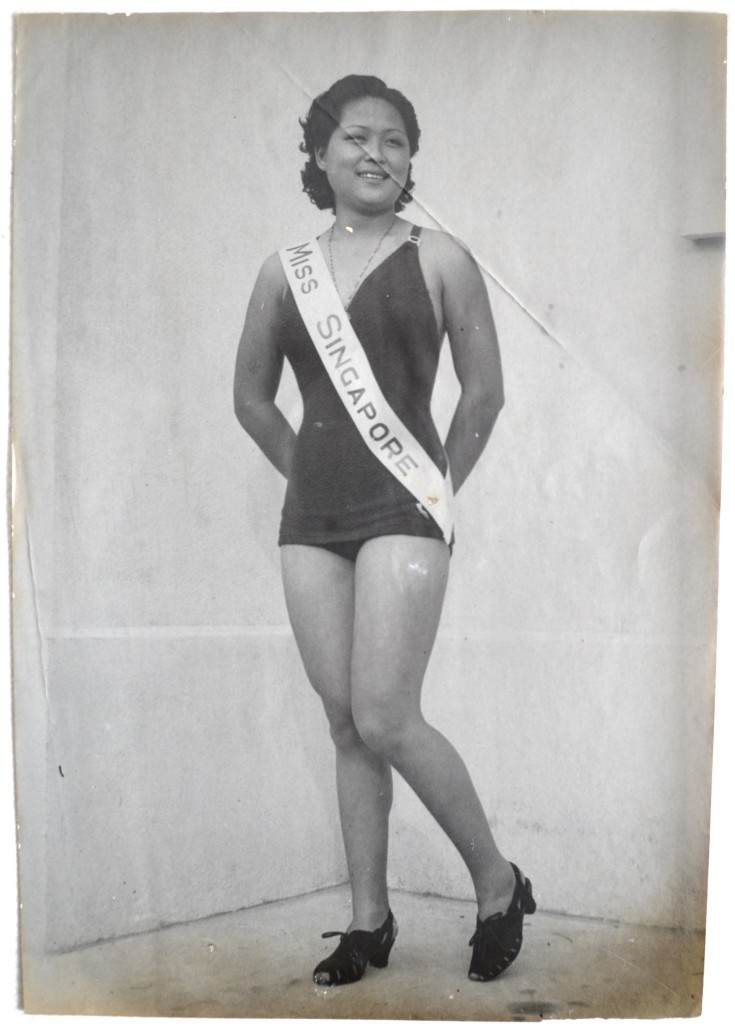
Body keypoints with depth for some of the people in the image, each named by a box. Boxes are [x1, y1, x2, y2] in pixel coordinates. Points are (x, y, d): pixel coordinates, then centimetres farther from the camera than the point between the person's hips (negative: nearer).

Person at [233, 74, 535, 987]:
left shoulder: (438, 260, 1)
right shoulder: (285, 270, 10)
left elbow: (484, 390, 3)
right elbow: (251, 398, 18)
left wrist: (441, 489, 4)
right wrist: (312, 471, 13)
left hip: (402, 508, -4)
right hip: (310, 515, 4)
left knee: (386, 721, -10)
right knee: (346, 725, 7)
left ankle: (498, 883, 13)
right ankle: (368, 919, 20)